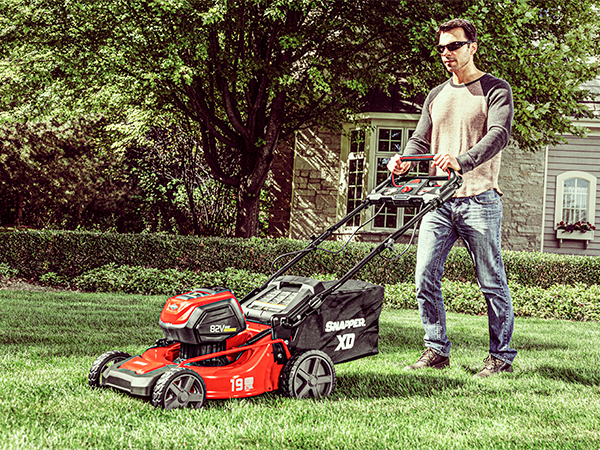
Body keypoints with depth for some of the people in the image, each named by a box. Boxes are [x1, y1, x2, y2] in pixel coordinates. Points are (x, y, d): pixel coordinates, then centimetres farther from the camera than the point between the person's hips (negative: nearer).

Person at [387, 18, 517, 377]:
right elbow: (421, 140, 14)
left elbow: (499, 134, -16)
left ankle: (502, 355, 11)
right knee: (426, 277, -2)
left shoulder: (496, 91, 1)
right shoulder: (436, 96, 19)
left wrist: (461, 162, -33)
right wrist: (404, 162, -10)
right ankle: (437, 349, 9)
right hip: (438, 199, 5)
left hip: (479, 199, -5)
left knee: (492, 282, 0)